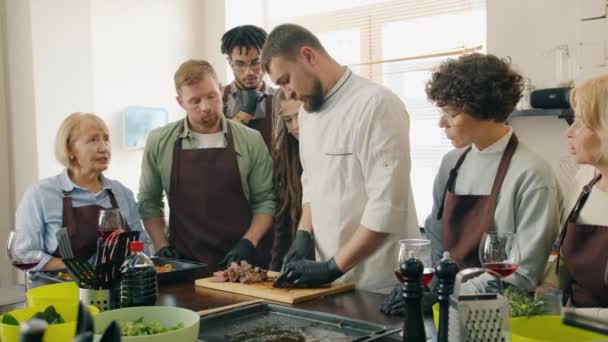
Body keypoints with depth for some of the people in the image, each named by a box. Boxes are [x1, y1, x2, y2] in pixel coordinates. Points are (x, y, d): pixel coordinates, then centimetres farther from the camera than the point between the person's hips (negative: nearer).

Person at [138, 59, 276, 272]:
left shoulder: (251, 140, 0)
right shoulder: (159, 142, 2)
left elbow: (265, 200, 2)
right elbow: (149, 202, 9)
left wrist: (248, 243, -10)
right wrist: (162, 246, 0)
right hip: (185, 262, 0)